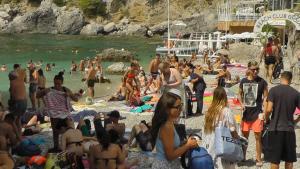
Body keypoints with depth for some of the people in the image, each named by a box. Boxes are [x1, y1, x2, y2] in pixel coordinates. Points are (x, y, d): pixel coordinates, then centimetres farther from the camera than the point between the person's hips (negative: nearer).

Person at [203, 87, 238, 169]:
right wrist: (238, 139, 4)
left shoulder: (209, 111, 2)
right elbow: (232, 131, -12)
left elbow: (205, 131, 7)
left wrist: (206, 144, 16)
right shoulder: (226, 111, -14)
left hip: (210, 147, 6)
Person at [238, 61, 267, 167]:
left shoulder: (262, 82, -6)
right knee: (244, 136, 13)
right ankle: (243, 157, 27)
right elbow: (240, 94, 17)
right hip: (246, 113, 4)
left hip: (257, 113, -4)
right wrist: (242, 103, -2)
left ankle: (258, 159, 10)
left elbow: (265, 97, -5)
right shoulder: (243, 81, 4)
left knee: (258, 136, 0)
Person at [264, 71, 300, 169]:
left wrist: (267, 119, 5)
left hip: (275, 129, -2)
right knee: (289, 160, 13)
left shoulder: (273, 90, -6)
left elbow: (269, 110, -14)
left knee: (275, 160, 4)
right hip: (289, 129, 2)